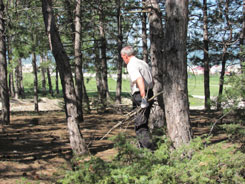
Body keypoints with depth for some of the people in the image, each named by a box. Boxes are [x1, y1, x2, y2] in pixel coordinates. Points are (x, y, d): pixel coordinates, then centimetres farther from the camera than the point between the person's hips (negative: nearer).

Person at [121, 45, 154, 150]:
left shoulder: (131, 65, -11)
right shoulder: (143, 63, 18)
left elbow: (139, 80, -27)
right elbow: (151, 81, 23)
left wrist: (143, 98, -31)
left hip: (140, 96, -9)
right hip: (149, 94, 9)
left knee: (140, 125, -5)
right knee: (143, 123, 20)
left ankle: (149, 148, -8)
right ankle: (143, 147, 30)